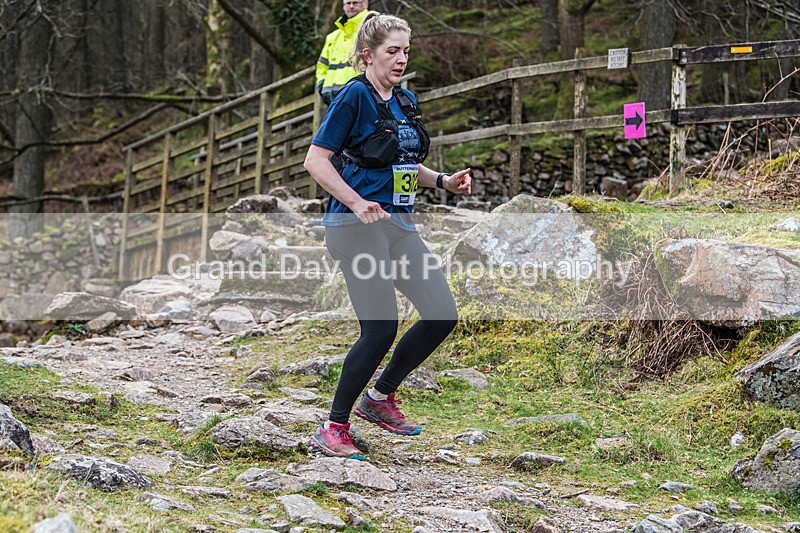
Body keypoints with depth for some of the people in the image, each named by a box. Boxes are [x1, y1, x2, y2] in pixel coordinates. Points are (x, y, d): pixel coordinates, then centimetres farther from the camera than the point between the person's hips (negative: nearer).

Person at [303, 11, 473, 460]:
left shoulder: (406, 100, 15)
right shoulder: (355, 96, -8)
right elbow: (316, 160, -11)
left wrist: (444, 182, 9)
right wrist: (357, 203, -20)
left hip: (400, 224, 8)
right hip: (358, 225, -8)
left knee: (442, 315, 2)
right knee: (381, 329, -13)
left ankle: (380, 397, 20)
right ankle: (333, 429, 2)